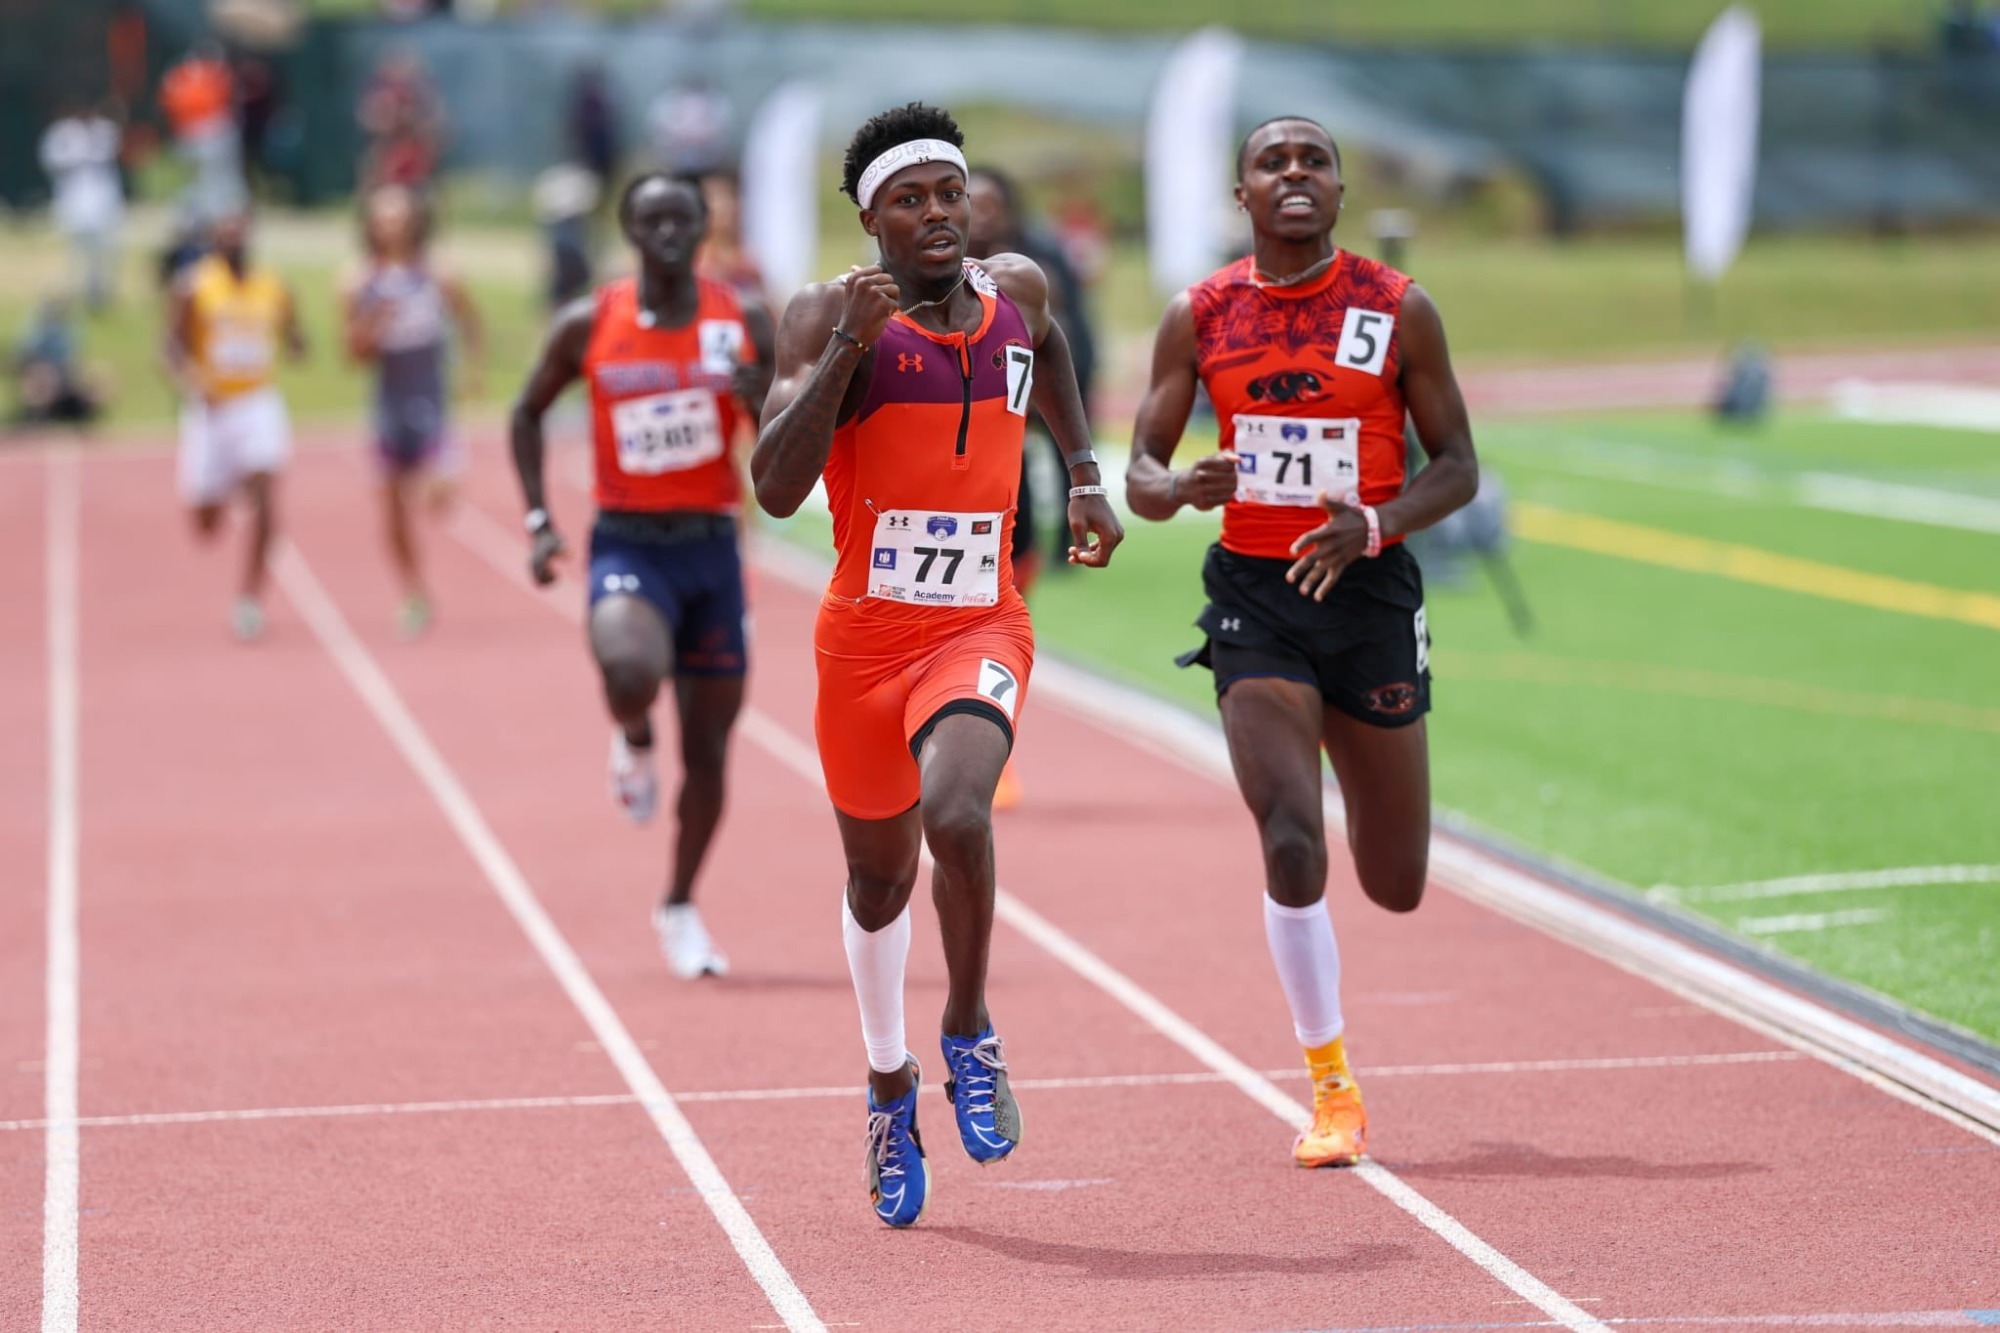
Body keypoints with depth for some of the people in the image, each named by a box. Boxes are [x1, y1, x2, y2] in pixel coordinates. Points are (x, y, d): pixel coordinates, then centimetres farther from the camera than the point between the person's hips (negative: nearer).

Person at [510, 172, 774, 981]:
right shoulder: (588, 327, -4)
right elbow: (529, 412, 10)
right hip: (628, 545, -2)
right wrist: (538, 520, 1)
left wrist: (764, 403, -17)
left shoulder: (742, 324, 0)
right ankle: (633, 744, 4)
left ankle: (680, 909, 28)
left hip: (712, 548, 2)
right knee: (631, 671, -34)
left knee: (708, 744, 8)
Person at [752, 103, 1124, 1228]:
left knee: (956, 815, -28)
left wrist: (1085, 474, 20)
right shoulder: (829, 316, -9)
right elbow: (777, 490, -20)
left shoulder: (1017, 291, 3)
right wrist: (847, 347, -27)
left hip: (982, 629, 0)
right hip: (865, 633, 0)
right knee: (880, 878, 15)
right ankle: (892, 1085, 39)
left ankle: (972, 1034, -4)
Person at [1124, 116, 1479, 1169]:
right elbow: (1141, 470, 4)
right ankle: (1330, 1083, -2)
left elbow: (1456, 465, 1)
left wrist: (1374, 525, -18)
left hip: (1370, 591, 0)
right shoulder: (1199, 318, 1)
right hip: (1253, 599, 0)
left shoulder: (1399, 312, -2)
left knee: (1395, 884, 8)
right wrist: (1178, 488, -21)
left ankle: (1369, 800, 48)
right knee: (1290, 842, -17)